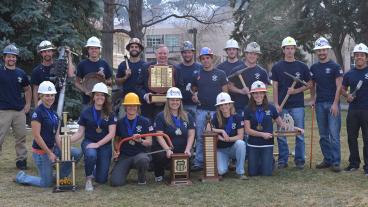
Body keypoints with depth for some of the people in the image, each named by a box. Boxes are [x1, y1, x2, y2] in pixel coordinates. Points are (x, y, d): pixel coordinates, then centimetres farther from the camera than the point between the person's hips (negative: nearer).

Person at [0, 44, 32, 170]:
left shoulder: (21, 73, 10)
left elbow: (27, 89, 22)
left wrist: (28, 104, 11)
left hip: (20, 111, 4)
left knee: (21, 137, 8)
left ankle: (21, 160, 19)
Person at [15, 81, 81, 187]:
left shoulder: (53, 113, 9)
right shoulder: (38, 112, -16)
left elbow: (56, 134, 9)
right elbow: (36, 136, -19)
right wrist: (49, 153, -17)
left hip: (52, 148, 8)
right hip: (41, 151, -7)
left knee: (77, 153, -6)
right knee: (47, 183, -2)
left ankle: (59, 177, 10)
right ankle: (22, 177, 20)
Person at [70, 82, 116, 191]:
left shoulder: (110, 114, -1)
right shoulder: (86, 113, 2)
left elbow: (111, 133, -8)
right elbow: (80, 132, 2)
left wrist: (98, 144, -19)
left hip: (105, 144, 1)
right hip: (89, 142, 0)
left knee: (101, 179, -2)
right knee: (91, 155, -38)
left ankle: (96, 169, 36)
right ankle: (88, 179, -10)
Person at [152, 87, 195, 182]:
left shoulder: (187, 116, 13)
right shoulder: (161, 116, 3)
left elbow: (191, 135, 7)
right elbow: (159, 136, -5)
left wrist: (187, 149, -10)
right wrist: (168, 150, -20)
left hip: (182, 150, 2)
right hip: (164, 148, -2)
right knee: (160, 156, -35)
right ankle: (158, 175, 1)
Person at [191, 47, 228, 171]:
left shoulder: (220, 74, 4)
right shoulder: (197, 75, 10)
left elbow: (225, 91, 4)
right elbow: (194, 90, 21)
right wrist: (194, 95, -2)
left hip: (216, 110, -2)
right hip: (201, 110, 2)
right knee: (200, 137, 3)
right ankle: (198, 162, 8)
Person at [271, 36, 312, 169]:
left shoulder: (302, 66, 6)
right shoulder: (277, 67, 6)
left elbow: (309, 84, 9)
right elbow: (275, 87, 3)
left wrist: (297, 90, -8)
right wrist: (276, 104, -5)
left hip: (298, 105, 0)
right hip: (282, 105, 0)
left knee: (299, 134, 2)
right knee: (281, 134, 4)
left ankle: (300, 160, 12)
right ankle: (283, 160, 14)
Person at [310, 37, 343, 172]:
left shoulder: (335, 67, -3)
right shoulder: (314, 68, 11)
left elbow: (339, 86, -7)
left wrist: (335, 103, -15)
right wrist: (313, 99, 6)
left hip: (332, 104, -5)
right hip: (320, 104, 5)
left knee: (334, 134, -7)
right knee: (323, 135, 9)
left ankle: (336, 162, -3)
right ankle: (327, 160, 18)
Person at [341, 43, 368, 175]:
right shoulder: (349, 74, 10)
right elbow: (343, 89, 19)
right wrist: (347, 95, -3)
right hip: (353, 110, 4)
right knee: (352, 138, 11)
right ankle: (354, 163, 24)